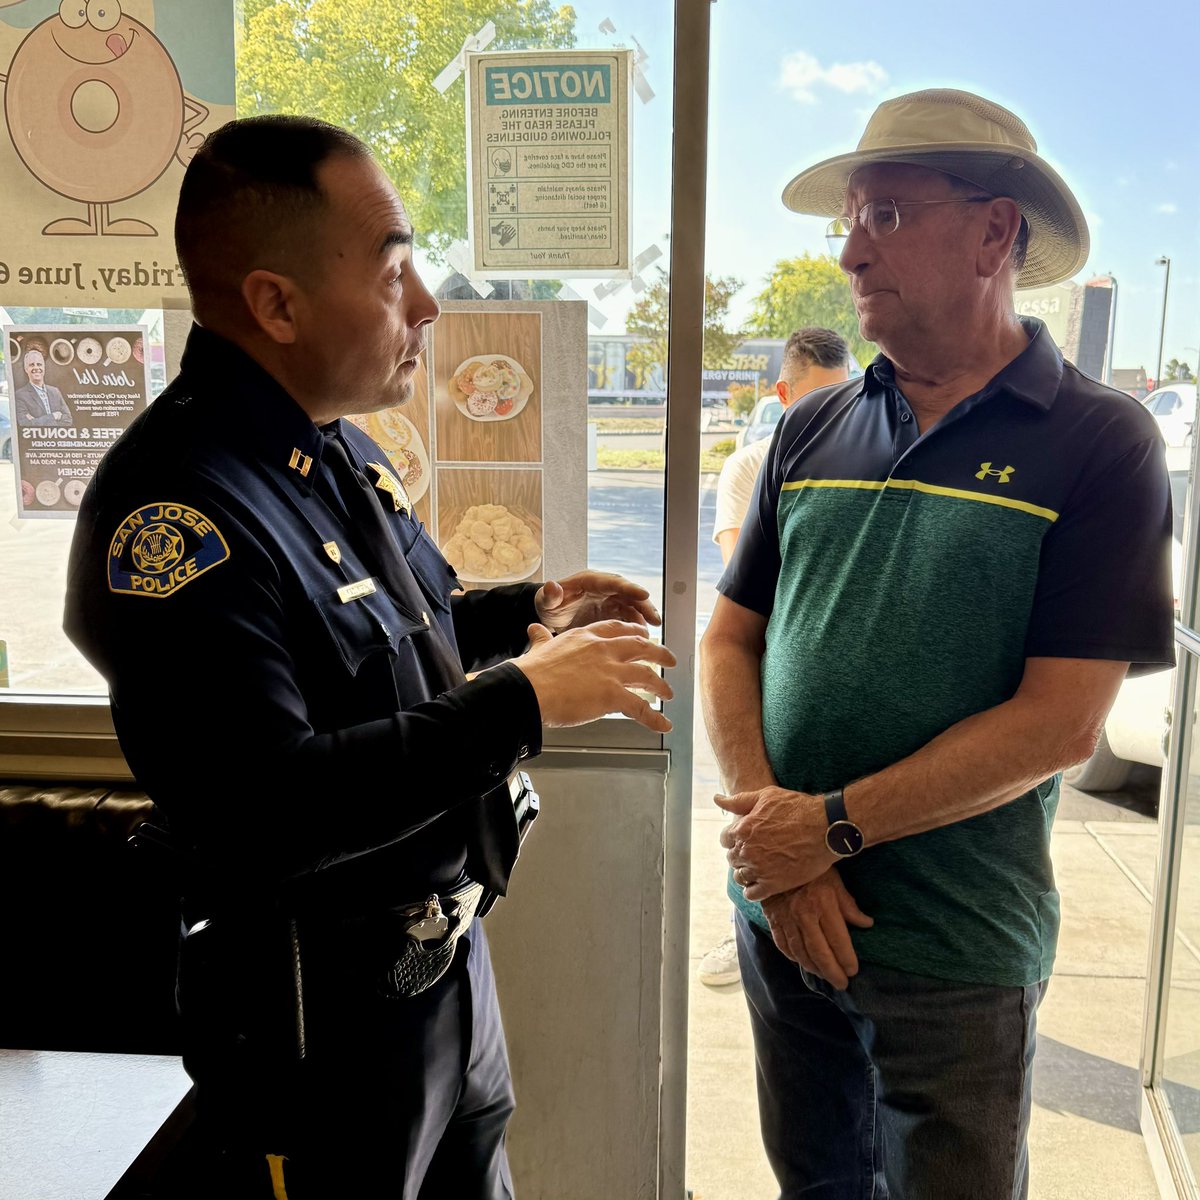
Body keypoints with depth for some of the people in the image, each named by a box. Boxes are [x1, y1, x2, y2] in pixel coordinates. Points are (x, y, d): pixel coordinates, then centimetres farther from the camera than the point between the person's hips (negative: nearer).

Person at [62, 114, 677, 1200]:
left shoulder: (334, 448, 5)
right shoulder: (174, 503, -26)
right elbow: (257, 812, -32)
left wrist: (527, 613, 1)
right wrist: (518, 702, -28)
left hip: (445, 951, 9)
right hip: (322, 1016, -9)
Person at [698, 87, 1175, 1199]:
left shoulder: (1099, 442, -10)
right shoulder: (811, 429, 3)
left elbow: (1059, 723, -15)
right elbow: (729, 639, 2)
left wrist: (835, 826, -17)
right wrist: (773, 835, -11)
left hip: (959, 949, -4)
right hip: (780, 913, 4)